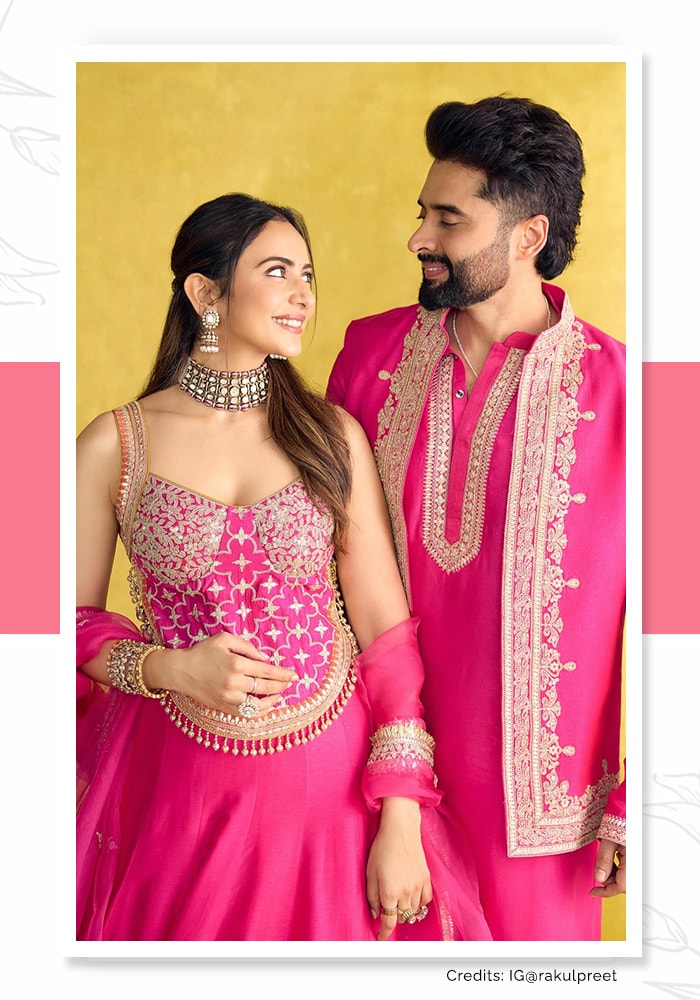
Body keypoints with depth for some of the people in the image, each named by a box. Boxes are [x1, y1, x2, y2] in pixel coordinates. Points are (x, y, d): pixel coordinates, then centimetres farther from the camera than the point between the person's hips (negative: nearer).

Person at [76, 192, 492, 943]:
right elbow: (75, 622, 2)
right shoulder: (114, 445, -5)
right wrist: (167, 667, -18)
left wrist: (402, 824, -7)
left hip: (330, 783, 1)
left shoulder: (334, 436, -1)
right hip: (175, 787, 0)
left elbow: (386, 627, -2)